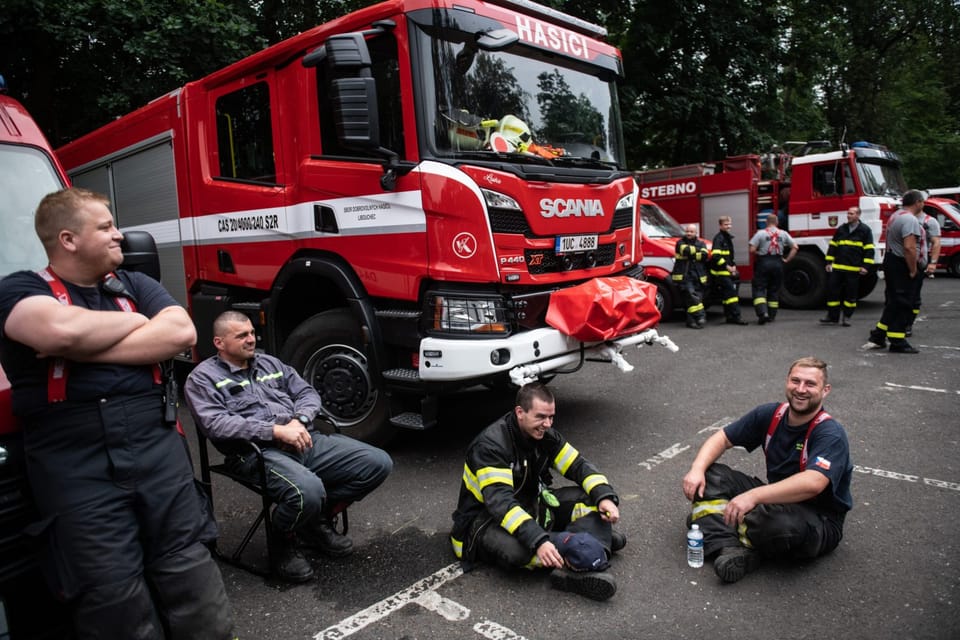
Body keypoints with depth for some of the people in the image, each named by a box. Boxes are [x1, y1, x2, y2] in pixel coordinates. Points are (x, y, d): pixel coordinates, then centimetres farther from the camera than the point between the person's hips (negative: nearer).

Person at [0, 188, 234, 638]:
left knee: (192, 580, 5)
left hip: (158, 448, 3)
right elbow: (61, 329, -20)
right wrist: (134, 321, -2)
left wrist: (86, 349, -8)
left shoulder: (136, 284, 15)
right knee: (116, 600, 1)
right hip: (77, 467, -3)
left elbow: (182, 333, -3)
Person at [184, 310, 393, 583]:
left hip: (305, 440, 7)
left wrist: (299, 420, -6)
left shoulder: (270, 363, 22)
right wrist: (276, 431, -20)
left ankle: (318, 520, 11)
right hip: (257, 452, -6)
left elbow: (308, 393, 18)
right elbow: (215, 423, -12)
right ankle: (283, 543, -2)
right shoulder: (202, 378, 4)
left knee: (378, 463, -8)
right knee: (308, 490, -38)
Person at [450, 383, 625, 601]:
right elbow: (499, 502, -35)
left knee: (589, 496, -9)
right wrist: (539, 541, -45)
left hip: (528, 505, 7)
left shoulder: (545, 435, -4)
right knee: (514, 549, -40)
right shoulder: (491, 444, -26)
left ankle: (575, 571, -28)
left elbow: (578, 465, 0)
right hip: (485, 518, -7)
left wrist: (605, 497, -19)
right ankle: (596, 535, -19)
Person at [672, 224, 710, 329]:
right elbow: (686, 250, -14)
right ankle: (700, 316, -16)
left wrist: (691, 255, -7)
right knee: (692, 296, -18)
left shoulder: (701, 244, 15)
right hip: (684, 276, -3)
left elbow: (704, 255, -4)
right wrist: (698, 250, -3)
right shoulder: (680, 243, 7)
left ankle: (691, 321, 5)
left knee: (698, 297, 0)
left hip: (698, 276, 3)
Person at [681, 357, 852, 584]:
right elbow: (722, 438, 2)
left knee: (776, 520, -40)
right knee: (707, 476, -8)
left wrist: (753, 496, -45)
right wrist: (697, 469, -16)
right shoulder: (771, 414, -4)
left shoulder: (830, 434, -21)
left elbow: (812, 484, -38)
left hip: (819, 522, -6)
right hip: (777, 500, 6)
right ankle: (728, 546, -26)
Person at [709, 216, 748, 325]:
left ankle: (729, 317, 15)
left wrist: (733, 266, 11)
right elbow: (716, 256, -23)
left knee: (727, 294, 11)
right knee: (731, 292, -13)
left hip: (727, 272, 9)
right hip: (721, 272, -9)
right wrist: (727, 266, -18)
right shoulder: (719, 238, -12)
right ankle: (736, 316, -14)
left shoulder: (728, 238, 18)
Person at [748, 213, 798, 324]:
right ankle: (771, 315, 17)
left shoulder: (760, 233, -5)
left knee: (759, 288, 1)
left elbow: (752, 250, -10)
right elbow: (795, 247, 5)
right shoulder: (783, 234, 6)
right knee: (774, 290, 13)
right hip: (778, 264, 3)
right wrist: (787, 260, 10)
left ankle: (763, 312, -17)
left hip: (763, 263, -3)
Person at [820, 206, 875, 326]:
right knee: (832, 290, 1)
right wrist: (829, 262, 7)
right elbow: (832, 246, 13)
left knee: (851, 293, 4)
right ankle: (832, 316, 10)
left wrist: (866, 266, -9)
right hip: (837, 267, 3)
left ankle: (847, 316, 16)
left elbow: (869, 250, -3)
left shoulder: (865, 230, 0)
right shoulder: (841, 229, 10)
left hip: (854, 269, -3)